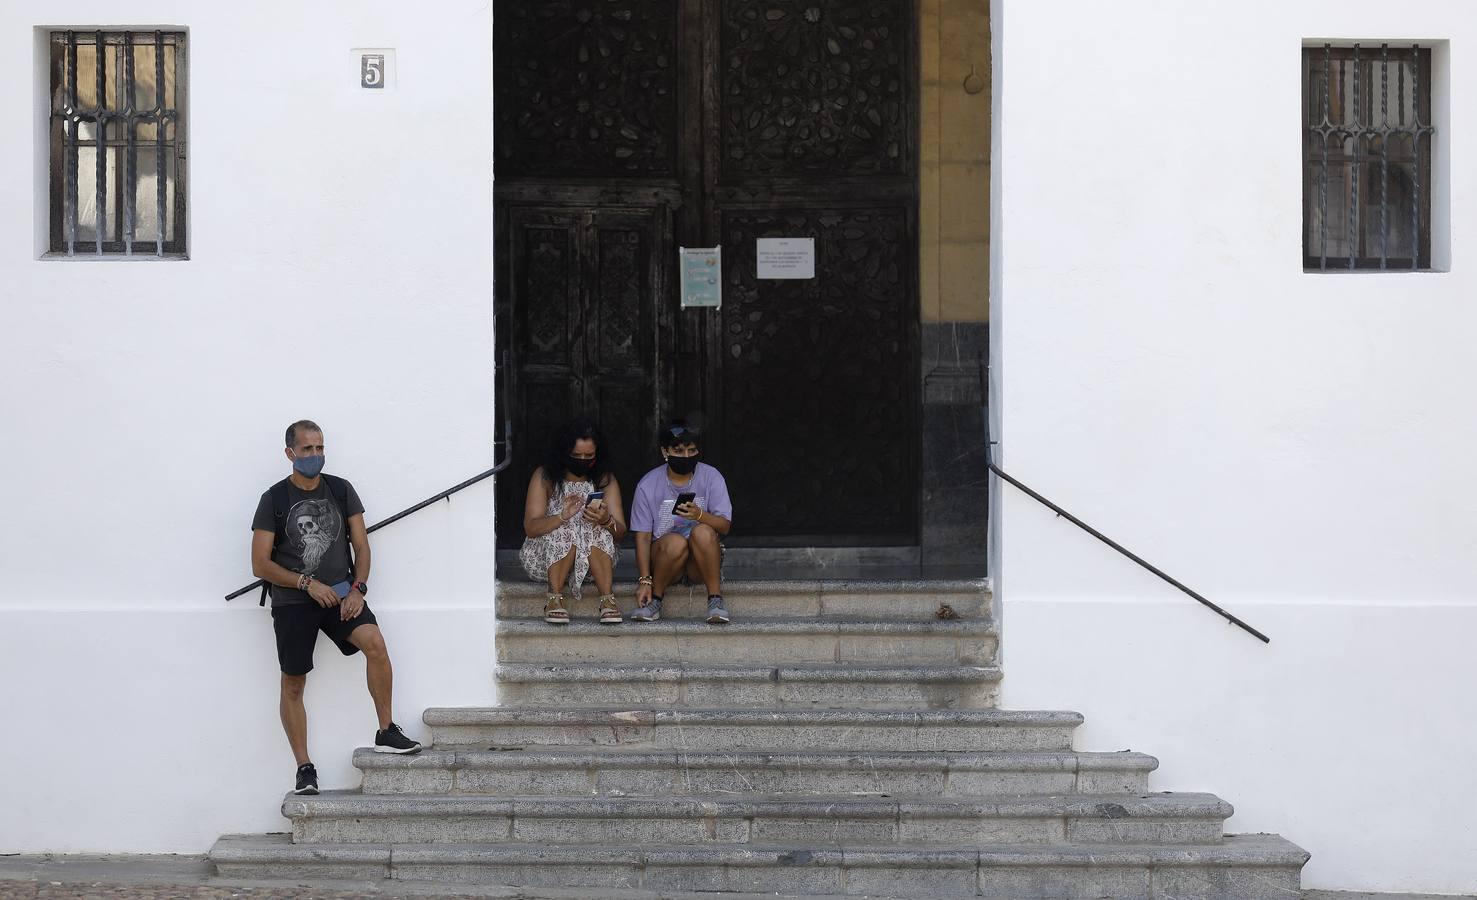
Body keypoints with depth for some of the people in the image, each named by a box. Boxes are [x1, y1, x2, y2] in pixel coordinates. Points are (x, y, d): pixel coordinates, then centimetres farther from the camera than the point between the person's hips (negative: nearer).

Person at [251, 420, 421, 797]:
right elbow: (260, 565, -5)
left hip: (340, 593, 1)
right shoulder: (274, 500, -3)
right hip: (293, 601, -1)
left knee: (375, 643, -23)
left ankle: (386, 732, -12)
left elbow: (361, 545, 8)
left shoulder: (341, 490, 6)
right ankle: (304, 768, 7)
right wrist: (308, 583, -13)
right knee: (293, 684, -1)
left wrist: (358, 588, -8)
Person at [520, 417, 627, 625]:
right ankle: (555, 598, -32)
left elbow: (620, 532, -5)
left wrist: (606, 521, -30)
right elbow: (530, 528, -15)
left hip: (595, 557, 2)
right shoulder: (544, 477, -5)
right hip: (545, 556, -2)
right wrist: (562, 517, -35)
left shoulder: (605, 480, 1)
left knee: (597, 531, -29)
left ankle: (608, 599, -35)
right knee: (567, 530, -31)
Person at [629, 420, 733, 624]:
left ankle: (715, 599, -23)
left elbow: (725, 526, -10)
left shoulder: (711, 477, -3)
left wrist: (700, 515, -32)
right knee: (676, 542, -35)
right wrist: (644, 581, -17)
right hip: (662, 555, 0)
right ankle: (654, 599, -12)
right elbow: (643, 536, -6)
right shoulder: (648, 485, -4)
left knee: (703, 532, -33)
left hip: (700, 561, 0)